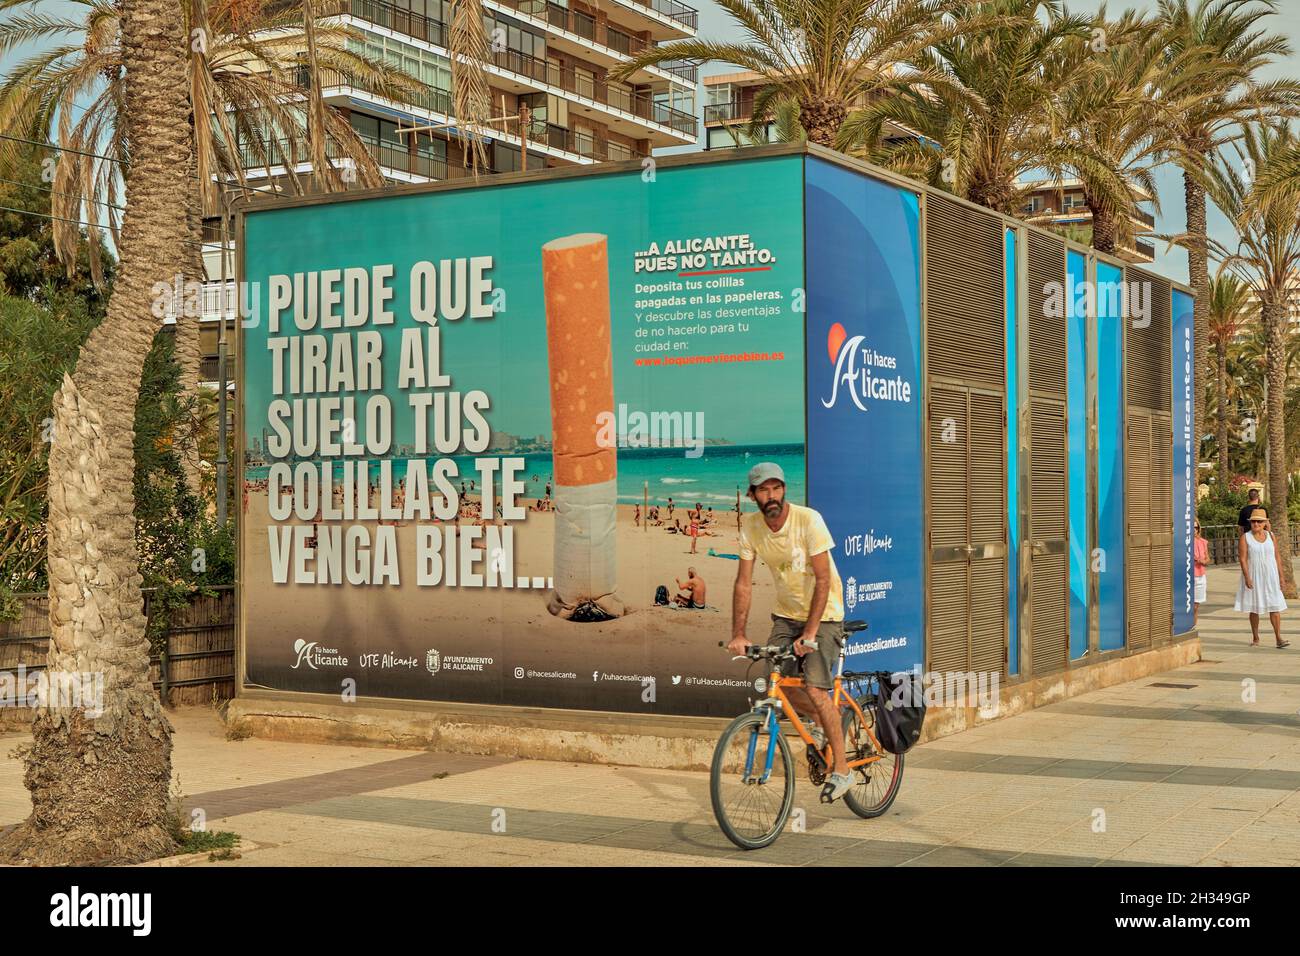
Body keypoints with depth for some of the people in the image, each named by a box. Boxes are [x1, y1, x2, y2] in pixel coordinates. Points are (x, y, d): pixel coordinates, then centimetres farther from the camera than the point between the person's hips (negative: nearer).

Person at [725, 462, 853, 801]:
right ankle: (821, 718, 26)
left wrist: (809, 634, -26)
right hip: (786, 614, 5)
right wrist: (738, 634, -12)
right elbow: (744, 583, -4)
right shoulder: (750, 526, -7)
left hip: (823, 614, -5)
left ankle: (841, 769, -4)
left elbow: (823, 581, -22)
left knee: (814, 688, -17)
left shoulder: (809, 520, -22)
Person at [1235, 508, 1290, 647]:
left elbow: (1277, 557, 7)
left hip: (1270, 577, 2)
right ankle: (1255, 638, 15)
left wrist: (1281, 576, 3)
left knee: (1275, 607, -4)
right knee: (1254, 608, 5)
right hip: (1254, 577, -2)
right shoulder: (1245, 538, -4)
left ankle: (1279, 639, -8)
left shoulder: (1270, 535, 5)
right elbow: (1242, 559, -10)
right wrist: (1247, 578, -18)